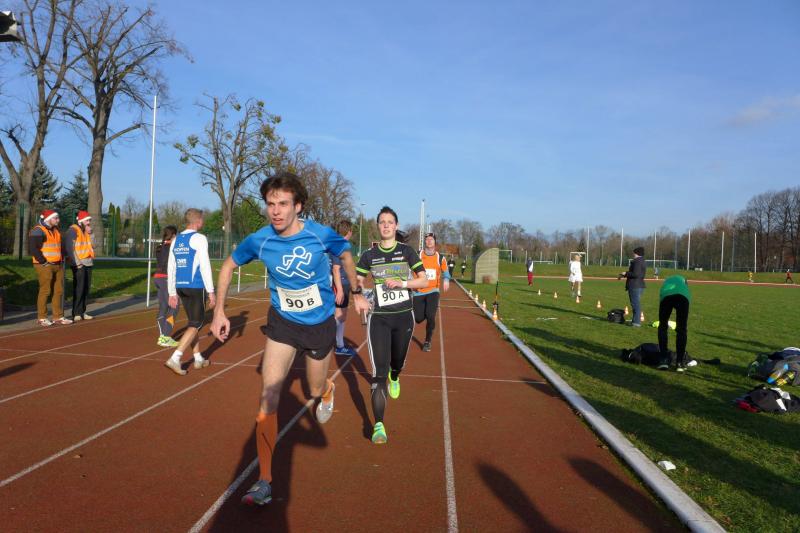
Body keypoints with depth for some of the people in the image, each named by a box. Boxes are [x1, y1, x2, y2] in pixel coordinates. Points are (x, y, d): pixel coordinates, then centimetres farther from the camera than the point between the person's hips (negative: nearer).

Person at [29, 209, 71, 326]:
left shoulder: (55, 230, 16)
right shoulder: (38, 231, -10)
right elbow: (33, 249, -17)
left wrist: (60, 260, 16)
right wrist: (44, 262, -17)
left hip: (57, 265, 8)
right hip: (45, 266, -8)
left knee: (58, 291, 8)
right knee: (45, 291, -5)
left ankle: (58, 316, 15)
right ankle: (42, 318, 3)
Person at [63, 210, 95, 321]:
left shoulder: (86, 231, 17)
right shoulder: (73, 230, -9)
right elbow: (69, 248, -14)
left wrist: (91, 259, 13)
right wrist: (76, 263, -17)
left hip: (88, 263, 8)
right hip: (78, 264, -8)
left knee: (86, 288, 9)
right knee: (79, 288, -9)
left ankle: (82, 312, 17)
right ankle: (76, 313, -4)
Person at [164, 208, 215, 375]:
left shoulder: (175, 240, 12)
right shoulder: (199, 238, -9)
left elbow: (170, 268, 13)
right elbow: (205, 266, -15)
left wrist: (172, 293, 17)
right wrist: (211, 292, -12)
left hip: (181, 287, 7)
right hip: (196, 287, -7)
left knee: (193, 321, 18)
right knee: (195, 324, 0)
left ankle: (198, 359, 25)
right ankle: (175, 358, -12)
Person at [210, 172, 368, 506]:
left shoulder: (321, 235, -20)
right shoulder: (259, 240, -16)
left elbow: (346, 256, 3)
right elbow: (228, 267, 3)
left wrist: (356, 294, 11)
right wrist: (219, 312, -2)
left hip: (320, 324, -1)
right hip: (282, 322, 1)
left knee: (315, 391, 17)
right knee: (268, 399, -8)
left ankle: (327, 391, 59)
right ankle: (265, 481, 4)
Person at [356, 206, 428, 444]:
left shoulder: (407, 251, 0)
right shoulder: (369, 255, 2)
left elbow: (424, 281, -1)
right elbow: (357, 282, 7)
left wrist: (402, 283, -16)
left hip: (404, 316, 1)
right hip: (378, 318, -1)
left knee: (398, 361, 21)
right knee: (379, 372, -11)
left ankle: (394, 379, 60)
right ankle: (378, 426, -9)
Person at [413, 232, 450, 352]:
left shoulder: (440, 258, 0)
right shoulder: (417, 256, -6)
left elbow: (445, 271, 15)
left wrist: (446, 280, -5)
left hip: (433, 291, 0)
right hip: (418, 291, 0)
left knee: (430, 316, -16)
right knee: (418, 319, 0)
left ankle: (427, 341, 7)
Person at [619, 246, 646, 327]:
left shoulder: (637, 261, -14)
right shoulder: (642, 262, 19)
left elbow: (635, 274, -23)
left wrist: (625, 273, -9)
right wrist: (625, 275, 20)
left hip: (635, 286, -11)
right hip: (639, 285, 11)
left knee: (636, 304, -9)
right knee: (636, 304, 16)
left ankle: (637, 322, -9)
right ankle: (635, 321, 23)